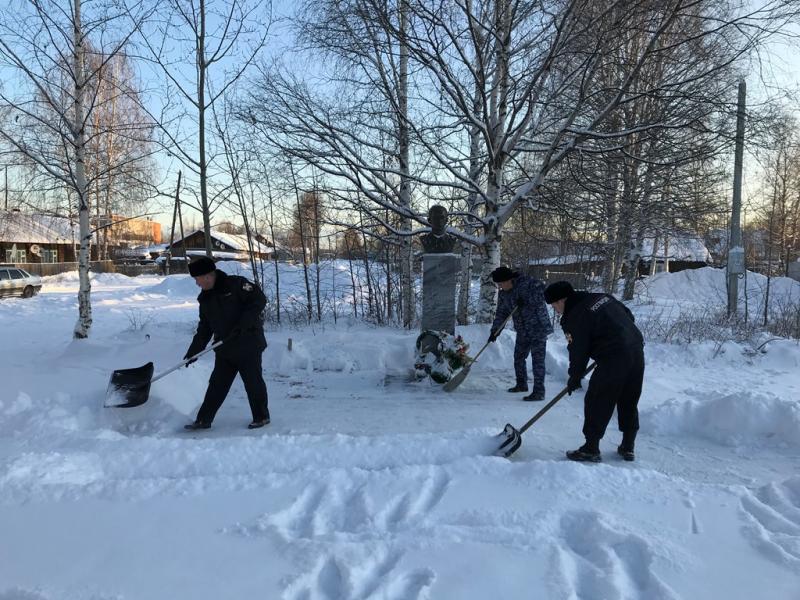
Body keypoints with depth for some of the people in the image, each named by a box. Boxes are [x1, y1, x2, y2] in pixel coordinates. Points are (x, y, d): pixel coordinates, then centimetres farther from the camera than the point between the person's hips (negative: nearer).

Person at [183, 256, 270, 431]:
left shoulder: (236, 284, -12)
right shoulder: (205, 299, 11)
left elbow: (259, 300, -17)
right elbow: (204, 328, 17)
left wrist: (242, 324, -22)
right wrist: (193, 352, 11)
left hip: (248, 344, -6)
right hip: (224, 348, 7)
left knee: (253, 382, 3)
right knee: (216, 385, 10)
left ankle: (261, 417, 18)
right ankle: (203, 420, 19)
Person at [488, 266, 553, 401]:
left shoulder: (527, 282, -14)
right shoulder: (503, 295, 7)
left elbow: (542, 291, -24)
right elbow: (501, 314, 9)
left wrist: (527, 301, -26)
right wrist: (495, 331, 1)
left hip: (538, 328, -8)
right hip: (522, 332, 8)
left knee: (537, 359, -8)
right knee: (518, 358, 15)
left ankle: (539, 392, -5)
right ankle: (521, 385, 34)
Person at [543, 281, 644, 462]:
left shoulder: (573, 318, -9)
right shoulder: (602, 297, 13)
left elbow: (578, 352, -5)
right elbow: (629, 316, 20)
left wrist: (574, 379, 9)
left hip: (614, 360, -8)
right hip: (637, 350, 9)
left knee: (597, 402, 3)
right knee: (629, 402, 18)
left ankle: (591, 449, 10)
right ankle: (628, 447, 28)